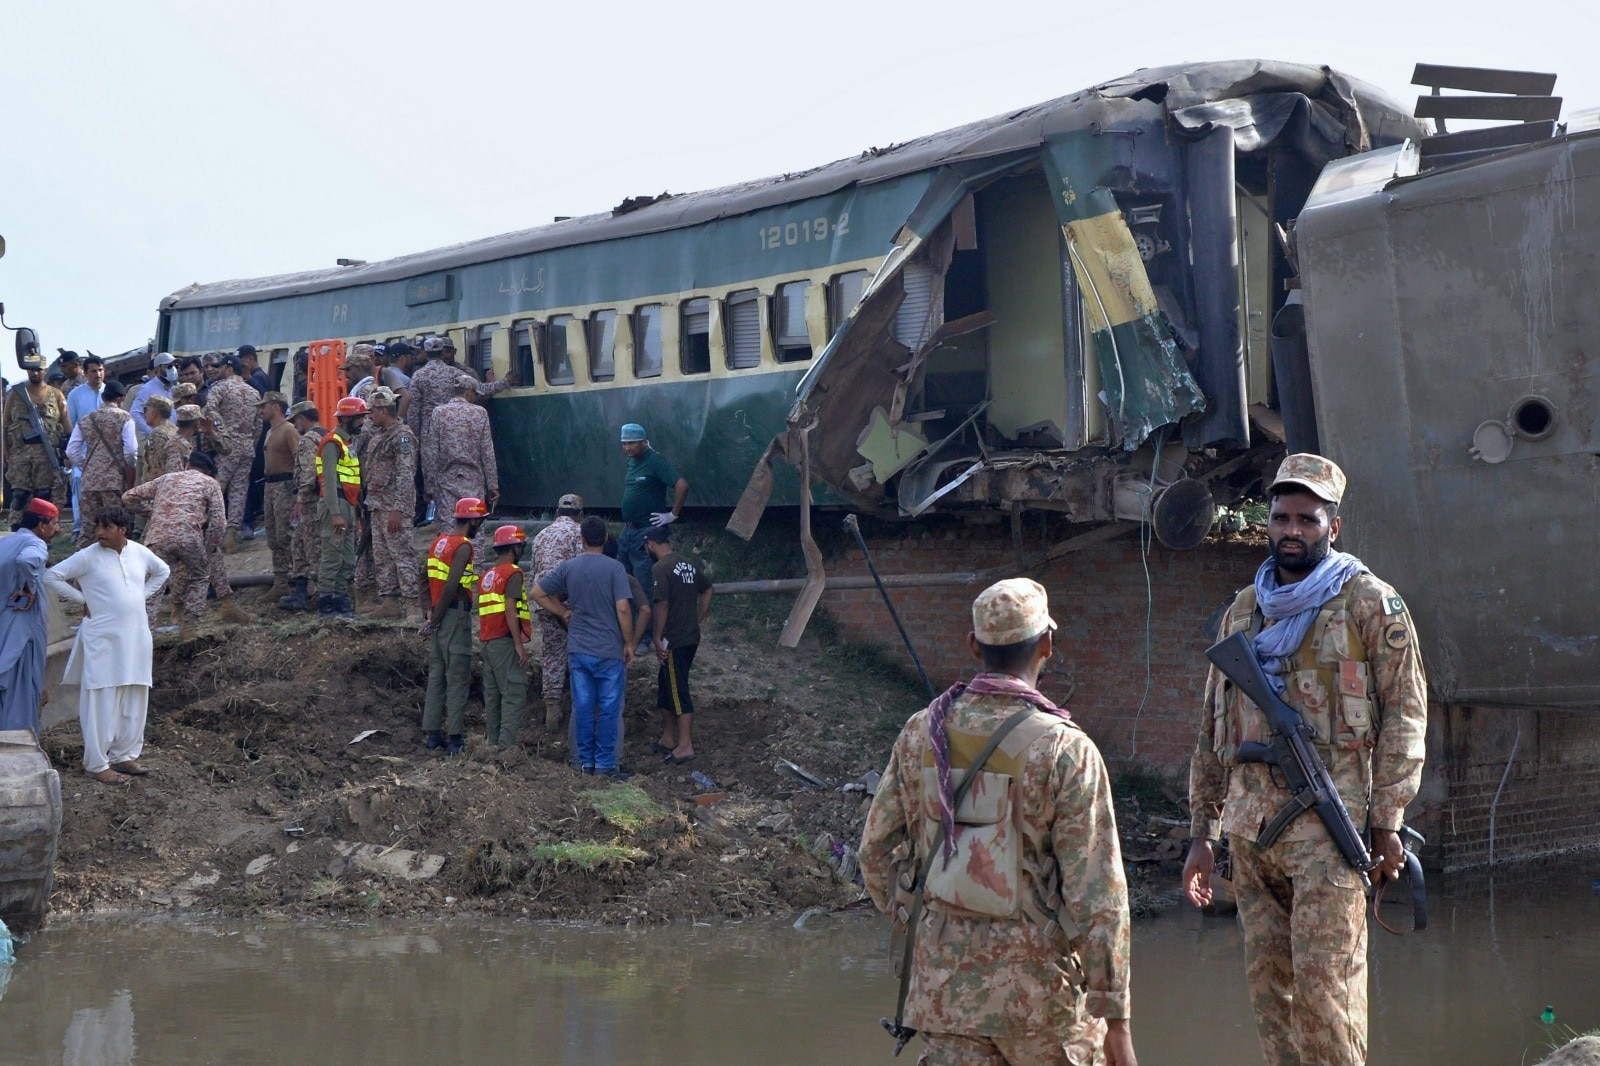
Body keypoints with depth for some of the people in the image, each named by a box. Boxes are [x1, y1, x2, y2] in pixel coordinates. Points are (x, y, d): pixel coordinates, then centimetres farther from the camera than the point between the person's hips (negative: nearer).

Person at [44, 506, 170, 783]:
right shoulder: (88, 557, -8)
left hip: (136, 638, 5)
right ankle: (96, 764, 0)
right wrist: (82, 598, -8)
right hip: (103, 640, -5)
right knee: (102, 703, -6)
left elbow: (162, 571, 24)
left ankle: (124, 756, 21)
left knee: (134, 702, 9)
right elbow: (51, 576, -8)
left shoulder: (140, 553, 5)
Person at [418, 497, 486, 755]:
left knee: (436, 675, 11)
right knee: (458, 678, -5)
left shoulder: (439, 542, 12)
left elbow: (428, 580, 13)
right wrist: (436, 619, -13)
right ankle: (455, 738, -5)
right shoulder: (463, 546, -13)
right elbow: (452, 586, -20)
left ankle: (432, 733, 13)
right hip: (456, 615, -8)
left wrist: (431, 612, 12)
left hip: (440, 616, 8)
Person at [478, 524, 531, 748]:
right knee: (514, 693, -10)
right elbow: (510, 609, -18)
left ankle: (494, 741, 15)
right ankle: (507, 744, -17)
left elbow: (483, 610, 16)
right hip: (505, 640, -9)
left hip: (488, 640, 9)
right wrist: (519, 644, -18)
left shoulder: (487, 575, 17)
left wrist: (484, 639, 16)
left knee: (493, 693, 12)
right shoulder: (512, 573, -10)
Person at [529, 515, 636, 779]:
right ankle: (605, 763, 5)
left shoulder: (568, 567, 2)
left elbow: (537, 592, 6)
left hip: (578, 649, 4)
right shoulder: (614, 568, -10)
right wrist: (629, 643, -4)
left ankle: (586, 761, 15)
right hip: (609, 650, -4)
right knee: (609, 708, 4)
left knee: (583, 707, 10)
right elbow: (623, 609, -14)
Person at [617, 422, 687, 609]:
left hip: (646, 532, -9)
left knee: (645, 587, -8)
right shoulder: (632, 461, 12)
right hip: (628, 531, 9)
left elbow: (682, 486, -24)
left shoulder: (655, 461, -15)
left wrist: (673, 515, -18)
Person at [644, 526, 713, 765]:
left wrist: (658, 638, -13)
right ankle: (668, 739, 24)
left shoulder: (661, 569, -15)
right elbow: (707, 590, 20)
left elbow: (662, 605, -20)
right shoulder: (688, 565, 11)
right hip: (691, 636, 9)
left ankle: (685, 746, -3)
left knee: (678, 691, -4)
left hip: (675, 640, -9)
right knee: (666, 687, 19)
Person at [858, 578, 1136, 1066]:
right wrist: (1114, 1016, -11)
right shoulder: (1066, 751, -15)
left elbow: (876, 849, 8)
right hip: (1035, 980, -4)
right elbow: (1096, 898, -16)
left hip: (943, 975, 4)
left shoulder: (922, 732, -1)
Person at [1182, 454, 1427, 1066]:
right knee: (1267, 980, 7)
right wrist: (1203, 832, 15)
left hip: (1329, 822, -5)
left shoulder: (1369, 603, 0)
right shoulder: (1242, 612, 16)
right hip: (1251, 825, 6)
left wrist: (1386, 821, -9)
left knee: (1324, 976, -8)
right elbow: (1213, 727, 19)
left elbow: (1405, 712, -3)